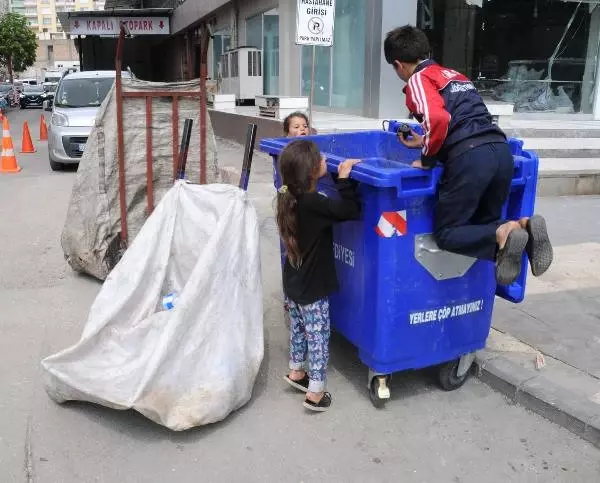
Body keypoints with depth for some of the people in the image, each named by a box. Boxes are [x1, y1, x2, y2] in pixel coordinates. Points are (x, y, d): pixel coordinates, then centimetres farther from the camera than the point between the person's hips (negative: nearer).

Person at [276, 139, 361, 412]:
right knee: (318, 338, 7)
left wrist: (340, 175, 2)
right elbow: (351, 210, -30)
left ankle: (296, 372, 44)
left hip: (293, 283, 8)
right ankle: (315, 393, 18)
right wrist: (345, 177, -23)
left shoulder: (289, 197, -4)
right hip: (312, 288, -8)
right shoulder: (312, 204, -29)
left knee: (298, 329, 26)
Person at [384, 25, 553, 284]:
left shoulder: (418, 79, 4)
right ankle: (525, 227, -7)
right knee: (484, 225, 23)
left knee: (446, 233, 7)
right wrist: (427, 143, 43)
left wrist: (427, 159, -1)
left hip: (470, 158, -8)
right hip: (500, 150, 8)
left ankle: (503, 236, -18)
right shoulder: (455, 75, 28)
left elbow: (438, 119, -16)